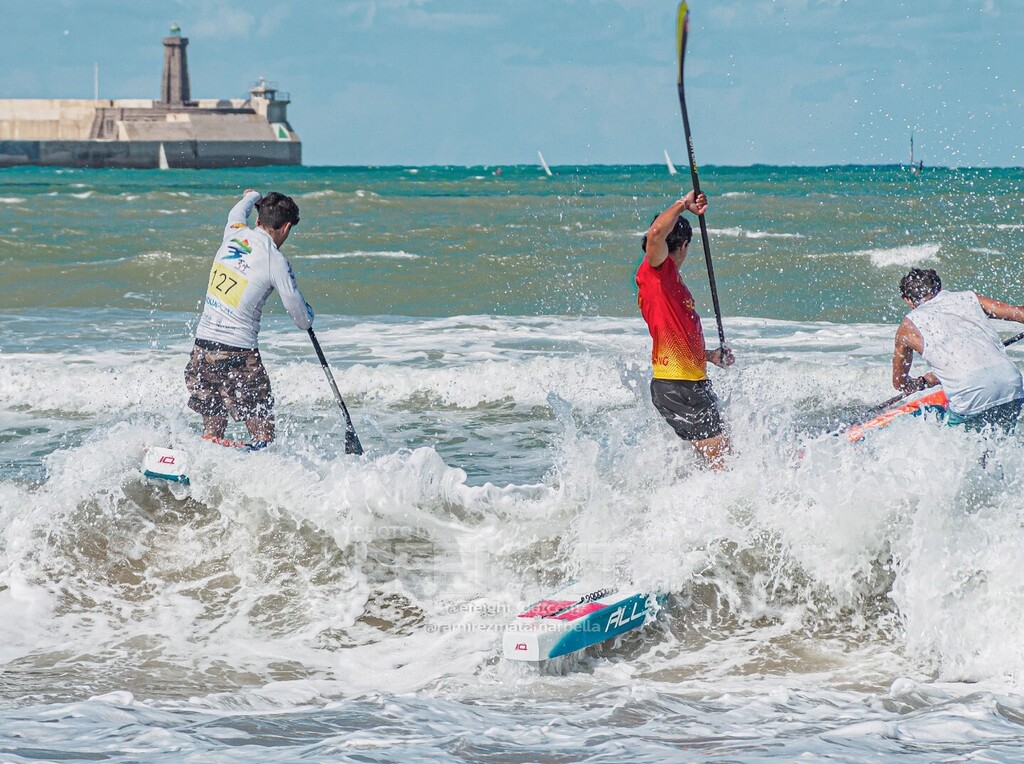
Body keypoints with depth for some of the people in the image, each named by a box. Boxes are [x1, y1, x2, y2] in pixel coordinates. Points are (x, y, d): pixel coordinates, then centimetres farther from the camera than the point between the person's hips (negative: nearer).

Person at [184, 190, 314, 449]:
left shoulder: (234, 233, 6)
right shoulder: (275, 261, -9)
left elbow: (238, 212, 34)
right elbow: (302, 318, -2)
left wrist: (253, 196, 57)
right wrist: (308, 318, 23)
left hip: (203, 344, 7)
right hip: (238, 353, -7)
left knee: (212, 432, 16)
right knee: (263, 435, -3)